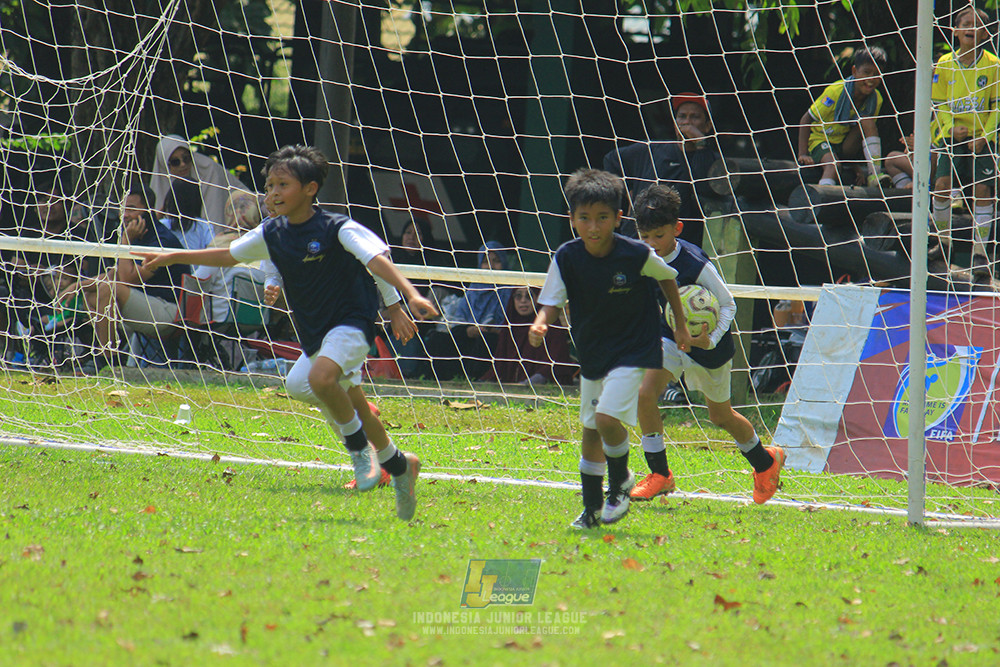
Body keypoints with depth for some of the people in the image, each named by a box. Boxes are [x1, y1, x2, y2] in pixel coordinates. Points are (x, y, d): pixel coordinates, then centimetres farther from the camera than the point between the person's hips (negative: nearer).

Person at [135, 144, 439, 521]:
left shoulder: (337, 229, -16)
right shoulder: (272, 234, 3)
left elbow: (377, 261, -25)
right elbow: (228, 256, 16)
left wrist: (410, 295, -40)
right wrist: (172, 258, 16)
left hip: (351, 323, -7)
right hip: (315, 334, 7)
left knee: (321, 377, -32)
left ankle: (359, 446, -11)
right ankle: (398, 465, 30)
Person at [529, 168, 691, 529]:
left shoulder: (637, 255, -18)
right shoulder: (567, 257, -12)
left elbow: (667, 278, 1)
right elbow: (552, 303, -8)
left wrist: (680, 324, 10)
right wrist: (541, 325, -31)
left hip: (633, 350, -4)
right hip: (591, 353, 4)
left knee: (607, 418, -22)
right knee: (590, 431, 12)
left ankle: (621, 481, 5)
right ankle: (592, 509, 28)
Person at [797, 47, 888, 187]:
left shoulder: (876, 99, -6)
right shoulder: (836, 91, -20)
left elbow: (869, 132, 4)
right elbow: (806, 120, -15)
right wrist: (803, 154, -24)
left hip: (847, 147, 4)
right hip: (821, 140, -4)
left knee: (866, 120, -20)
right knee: (832, 163, -36)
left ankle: (875, 175, -25)